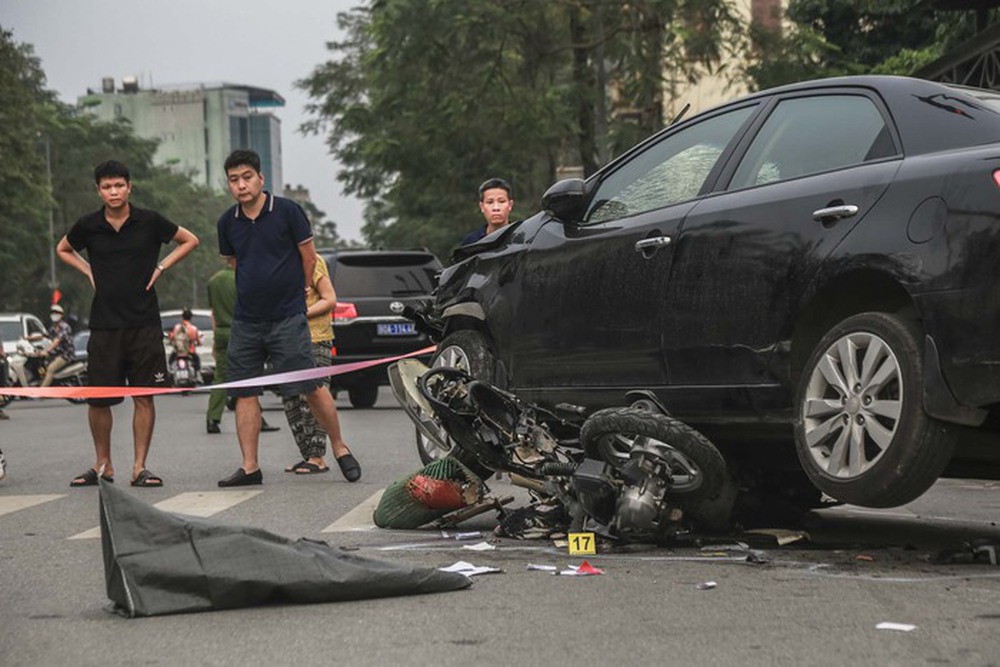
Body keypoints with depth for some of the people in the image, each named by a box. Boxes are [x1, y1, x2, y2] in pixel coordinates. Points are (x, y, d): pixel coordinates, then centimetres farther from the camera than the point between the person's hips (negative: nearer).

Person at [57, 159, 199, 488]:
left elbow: (190, 241, 12)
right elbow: (63, 249, 22)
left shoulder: (149, 221, -1)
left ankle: (139, 467, 7)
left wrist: (160, 268, 2)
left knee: (144, 397, -1)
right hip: (104, 323, 1)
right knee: (98, 399, 1)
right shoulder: (88, 226, 2)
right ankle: (103, 464, 17)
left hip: (144, 323, -1)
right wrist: (89, 272, 8)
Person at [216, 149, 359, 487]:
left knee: (311, 387, -5)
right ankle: (250, 467, 9)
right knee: (244, 393, 3)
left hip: (287, 318, -4)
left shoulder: (287, 211, -6)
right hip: (245, 320, 5)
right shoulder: (228, 222, 6)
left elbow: (309, 258, 2)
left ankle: (339, 447, 13)